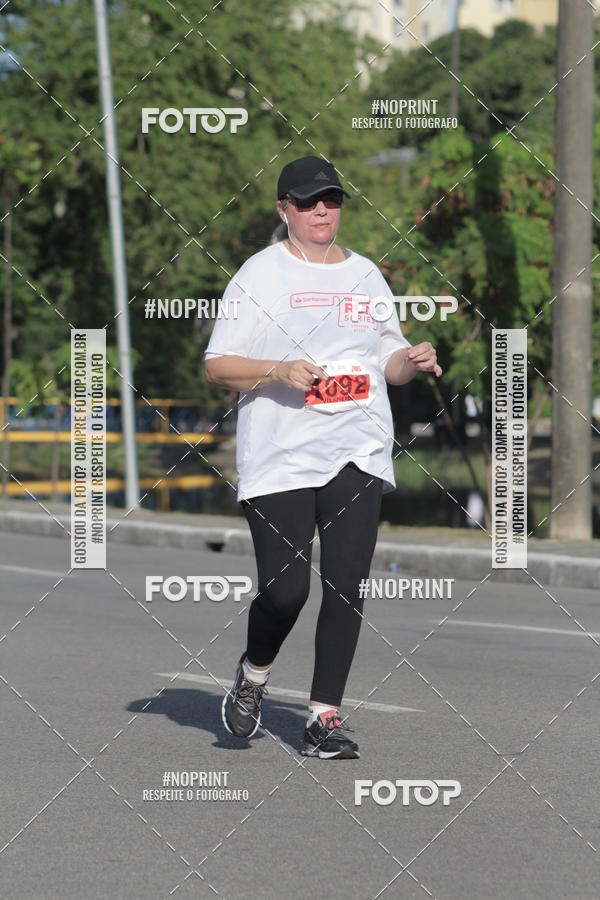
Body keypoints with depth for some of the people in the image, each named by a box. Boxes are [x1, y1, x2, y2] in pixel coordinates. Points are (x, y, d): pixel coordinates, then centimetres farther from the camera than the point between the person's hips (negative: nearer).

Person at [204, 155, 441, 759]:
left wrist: (412, 361, 0)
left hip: (358, 452, 4)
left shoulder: (365, 274, 15)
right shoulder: (260, 273, 2)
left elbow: (388, 363, 22)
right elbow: (217, 367, 0)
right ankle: (253, 674, 20)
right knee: (284, 591, -11)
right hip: (279, 456, -3)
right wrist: (279, 372, -16)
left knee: (346, 586, -6)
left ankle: (324, 719, 1)